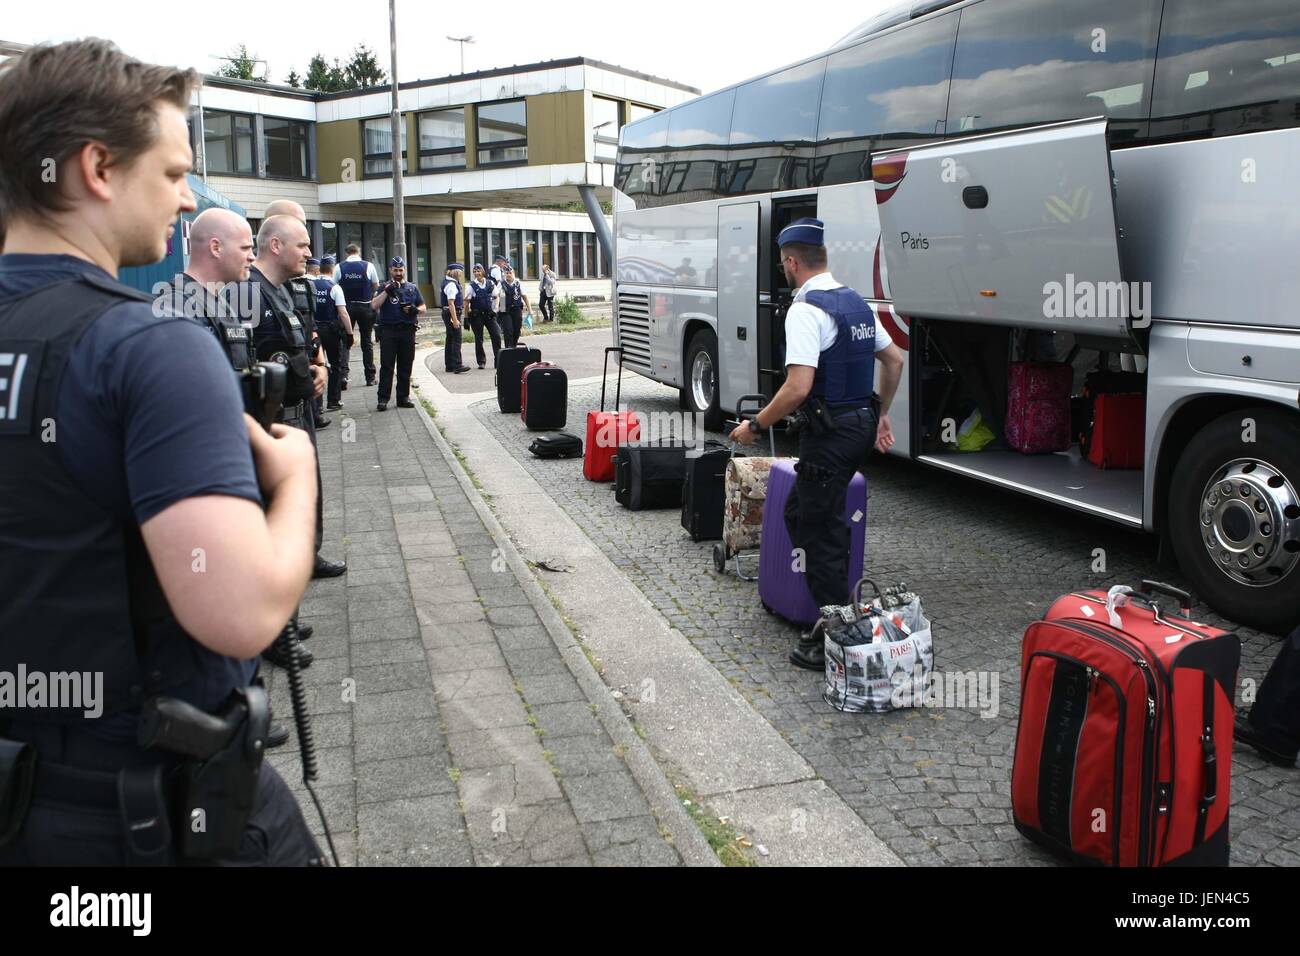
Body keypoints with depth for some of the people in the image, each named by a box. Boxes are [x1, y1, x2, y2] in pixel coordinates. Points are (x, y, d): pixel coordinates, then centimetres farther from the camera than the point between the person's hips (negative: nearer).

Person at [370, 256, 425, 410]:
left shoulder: (412, 288, 16)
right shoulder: (385, 287, 7)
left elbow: (423, 308, 17)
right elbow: (374, 306, -6)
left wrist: (415, 310, -6)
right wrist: (387, 291, -15)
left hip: (408, 331, 3)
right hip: (388, 330, -3)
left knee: (405, 367, 6)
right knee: (386, 366, -5)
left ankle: (403, 397, 13)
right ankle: (383, 398, -4)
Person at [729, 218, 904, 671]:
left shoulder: (805, 309, -17)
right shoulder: (857, 302, 12)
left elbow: (798, 387, -26)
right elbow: (895, 360, 19)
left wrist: (755, 425, -13)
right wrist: (881, 414, 27)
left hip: (829, 433, -9)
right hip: (862, 425, 9)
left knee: (822, 533, 0)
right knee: (799, 512, 20)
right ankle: (833, 612, 27)